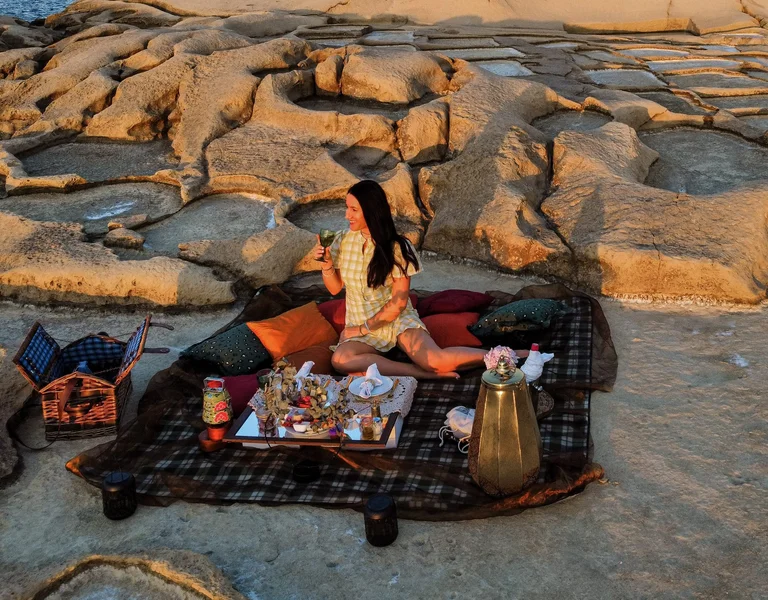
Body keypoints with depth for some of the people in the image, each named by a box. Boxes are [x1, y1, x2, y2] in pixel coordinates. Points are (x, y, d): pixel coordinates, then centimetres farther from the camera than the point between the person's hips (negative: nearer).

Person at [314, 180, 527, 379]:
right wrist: (326, 264, -11)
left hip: (398, 319, -3)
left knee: (434, 360, -32)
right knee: (340, 359, -33)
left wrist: (363, 328, -12)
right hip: (359, 324, 3)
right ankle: (423, 373, -28)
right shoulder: (343, 241, -1)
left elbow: (398, 302, -10)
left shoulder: (396, 248, -11)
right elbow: (334, 288, 8)